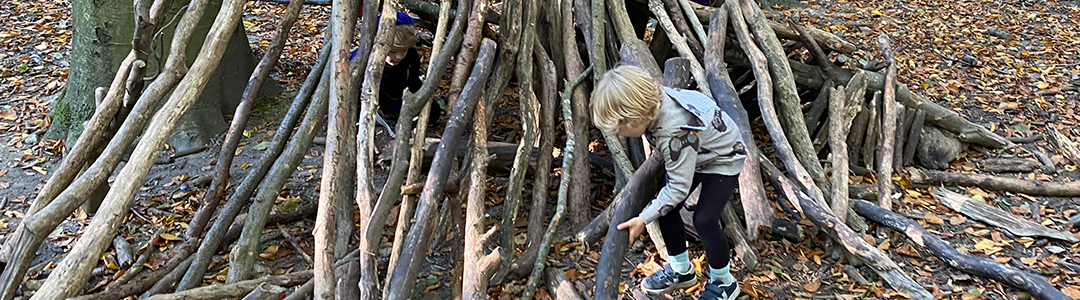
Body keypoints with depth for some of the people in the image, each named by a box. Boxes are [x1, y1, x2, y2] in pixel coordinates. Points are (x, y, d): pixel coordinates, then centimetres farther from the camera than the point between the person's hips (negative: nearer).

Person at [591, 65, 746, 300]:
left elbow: (679, 187, -33)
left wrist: (643, 219, -28)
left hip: (722, 160, -9)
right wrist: (658, 150, 7)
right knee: (664, 208, 2)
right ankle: (681, 269, 23)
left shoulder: (674, 134, -41)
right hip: (694, 155, 9)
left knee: (704, 219, -17)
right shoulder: (653, 102, -20)